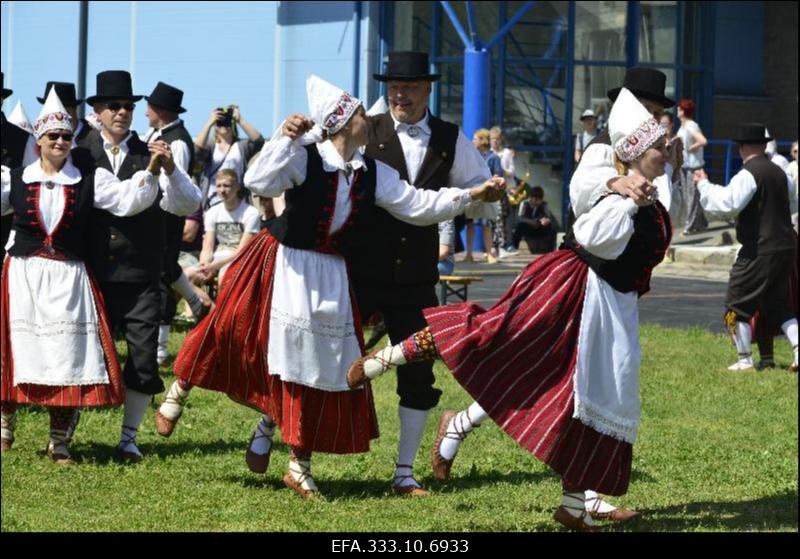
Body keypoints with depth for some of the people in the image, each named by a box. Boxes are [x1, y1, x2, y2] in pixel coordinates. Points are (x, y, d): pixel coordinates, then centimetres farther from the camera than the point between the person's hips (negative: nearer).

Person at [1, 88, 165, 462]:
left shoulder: (90, 179, 3)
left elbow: (128, 199, -6)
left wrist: (151, 171, -21)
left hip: (68, 280, 0)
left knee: (67, 356, -2)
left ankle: (59, 442, 7)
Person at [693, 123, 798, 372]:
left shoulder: (749, 174, -14)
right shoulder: (779, 173, 11)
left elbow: (729, 203, -25)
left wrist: (704, 184, -14)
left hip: (760, 250, -8)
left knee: (737, 304, 4)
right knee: (779, 304, 17)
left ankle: (744, 359, 3)